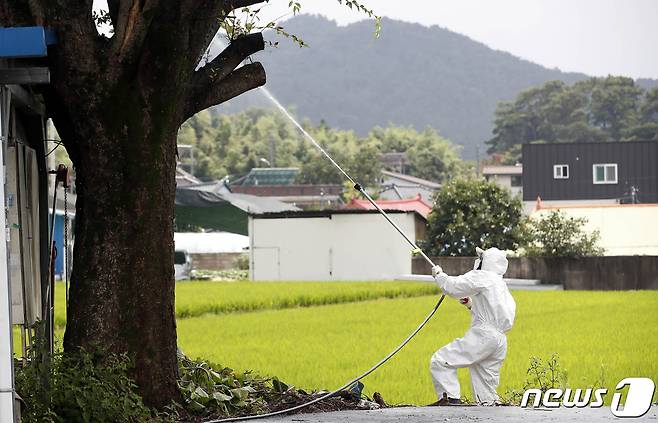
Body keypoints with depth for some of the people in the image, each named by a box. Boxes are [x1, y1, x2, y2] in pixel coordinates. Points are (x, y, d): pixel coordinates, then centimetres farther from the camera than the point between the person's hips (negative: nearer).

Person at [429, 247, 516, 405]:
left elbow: (452, 287, -5)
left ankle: (451, 397, -22)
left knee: (441, 361, -11)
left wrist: (438, 274, 12)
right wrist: (472, 305, 27)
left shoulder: (482, 277, -1)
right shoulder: (502, 286, 26)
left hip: (483, 337, -9)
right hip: (500, 341, 9)